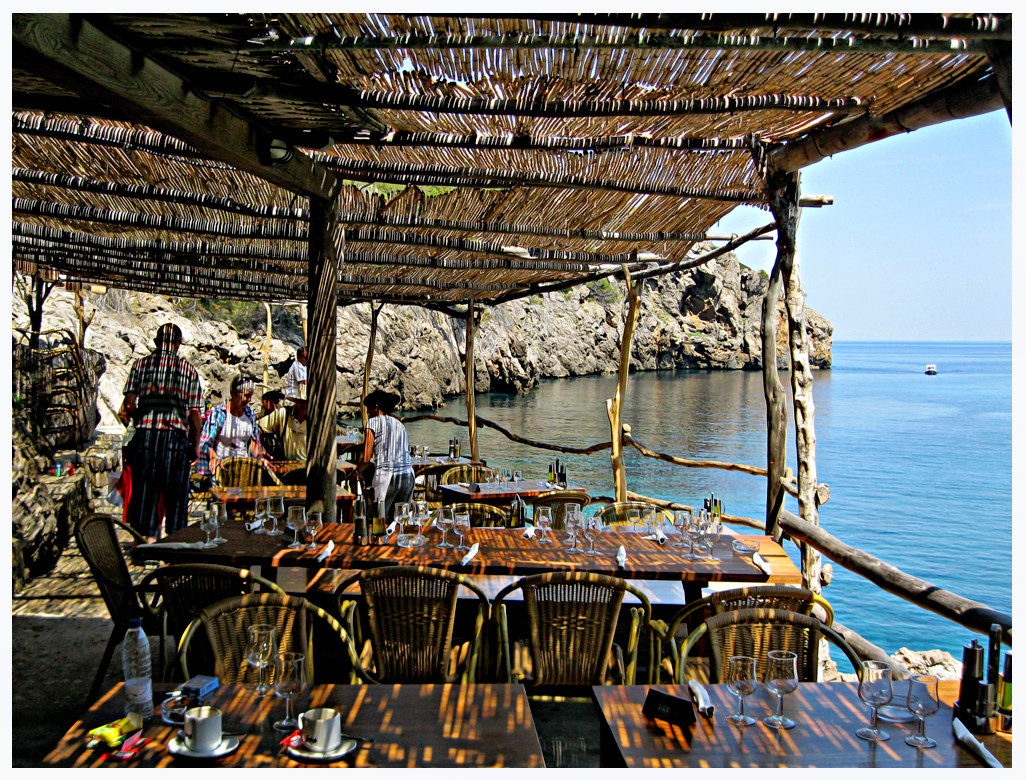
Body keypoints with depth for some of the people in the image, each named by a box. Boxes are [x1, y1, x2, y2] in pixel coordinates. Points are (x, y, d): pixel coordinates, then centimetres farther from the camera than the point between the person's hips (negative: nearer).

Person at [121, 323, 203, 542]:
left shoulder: (140, 365, 7)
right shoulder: (188, 369, 4)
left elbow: (129, 405, -1)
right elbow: (195, 413, 0)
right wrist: (195, 446, 7)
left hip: (145, 434, 1)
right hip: (176, 436, -1)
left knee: (144, 490, 8)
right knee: (176, 493, 5)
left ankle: (147, 537, 8)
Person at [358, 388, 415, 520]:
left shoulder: (374, 422, 3)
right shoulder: (400, 424, 20)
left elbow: (366, 458, -3)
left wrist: (358, 469, 18)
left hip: (385, 476, -6)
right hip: (408, 475, 6)